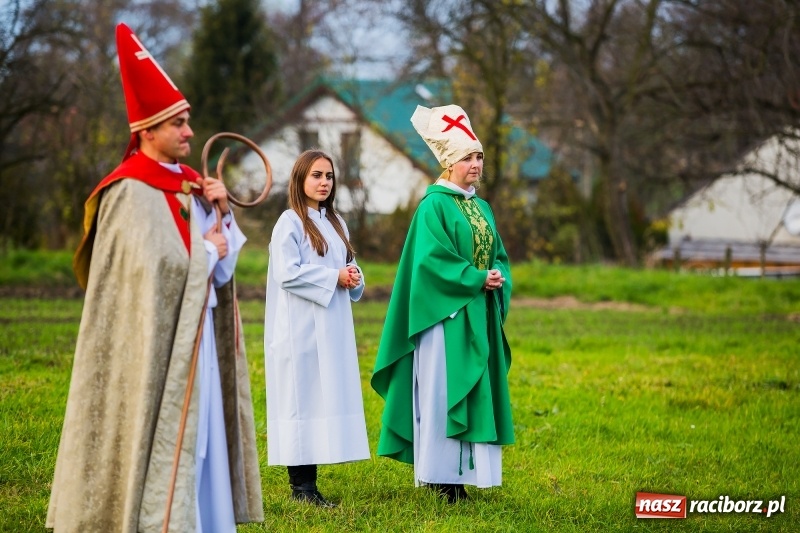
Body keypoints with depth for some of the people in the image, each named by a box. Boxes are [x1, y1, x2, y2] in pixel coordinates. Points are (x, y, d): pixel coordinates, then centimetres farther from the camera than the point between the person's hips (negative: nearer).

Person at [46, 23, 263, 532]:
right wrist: (206, 251, -7)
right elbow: (153, 270, -21)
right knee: (160, 444, -5)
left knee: (197, 445, 10)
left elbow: (224, 265, 11)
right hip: (155, 345, -8)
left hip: (196, 335, 8)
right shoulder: (131, 193, -13)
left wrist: (222, 211, -4)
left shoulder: (188, 184, 11)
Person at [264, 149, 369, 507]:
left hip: (332, 327, 7)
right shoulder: (290, 222, -6)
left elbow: (349, 265, 19)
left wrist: (354, 278, -3)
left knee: (328, 395, 4)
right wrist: (334, 277, -16)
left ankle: (308, 481, 8)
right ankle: (301, 484, -4)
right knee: (302, 396, -7)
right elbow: (287, 273, -15)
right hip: (301, 327, -7)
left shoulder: (335, 222, 16)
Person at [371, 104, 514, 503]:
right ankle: (439, 479, -3)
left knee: (476, 392, 6)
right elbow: (431, 259, -17)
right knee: (443, 391, -6)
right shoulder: (434, 206, -8)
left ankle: (460, 475, 10)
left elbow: (499, 256, 16)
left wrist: (498, 279, -5)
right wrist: (476, 279, -18)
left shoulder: (481, 207, 15)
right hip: (446, 316, -8)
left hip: (479, 317, 8)